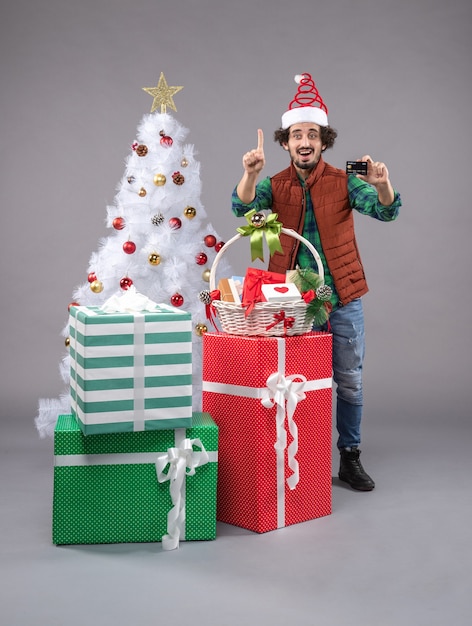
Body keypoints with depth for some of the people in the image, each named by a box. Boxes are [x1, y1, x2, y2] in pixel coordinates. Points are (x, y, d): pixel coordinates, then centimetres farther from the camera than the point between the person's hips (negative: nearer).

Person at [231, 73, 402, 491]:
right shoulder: (275, 185, 2)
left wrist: (382, 185, -36)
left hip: (342, 298, 0)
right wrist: (250, 174, -36)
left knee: (350, 380, 7)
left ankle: (350, 457, 21)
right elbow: (243, 207, -16)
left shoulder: (344, 182, 0)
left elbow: (385, 210, -14)